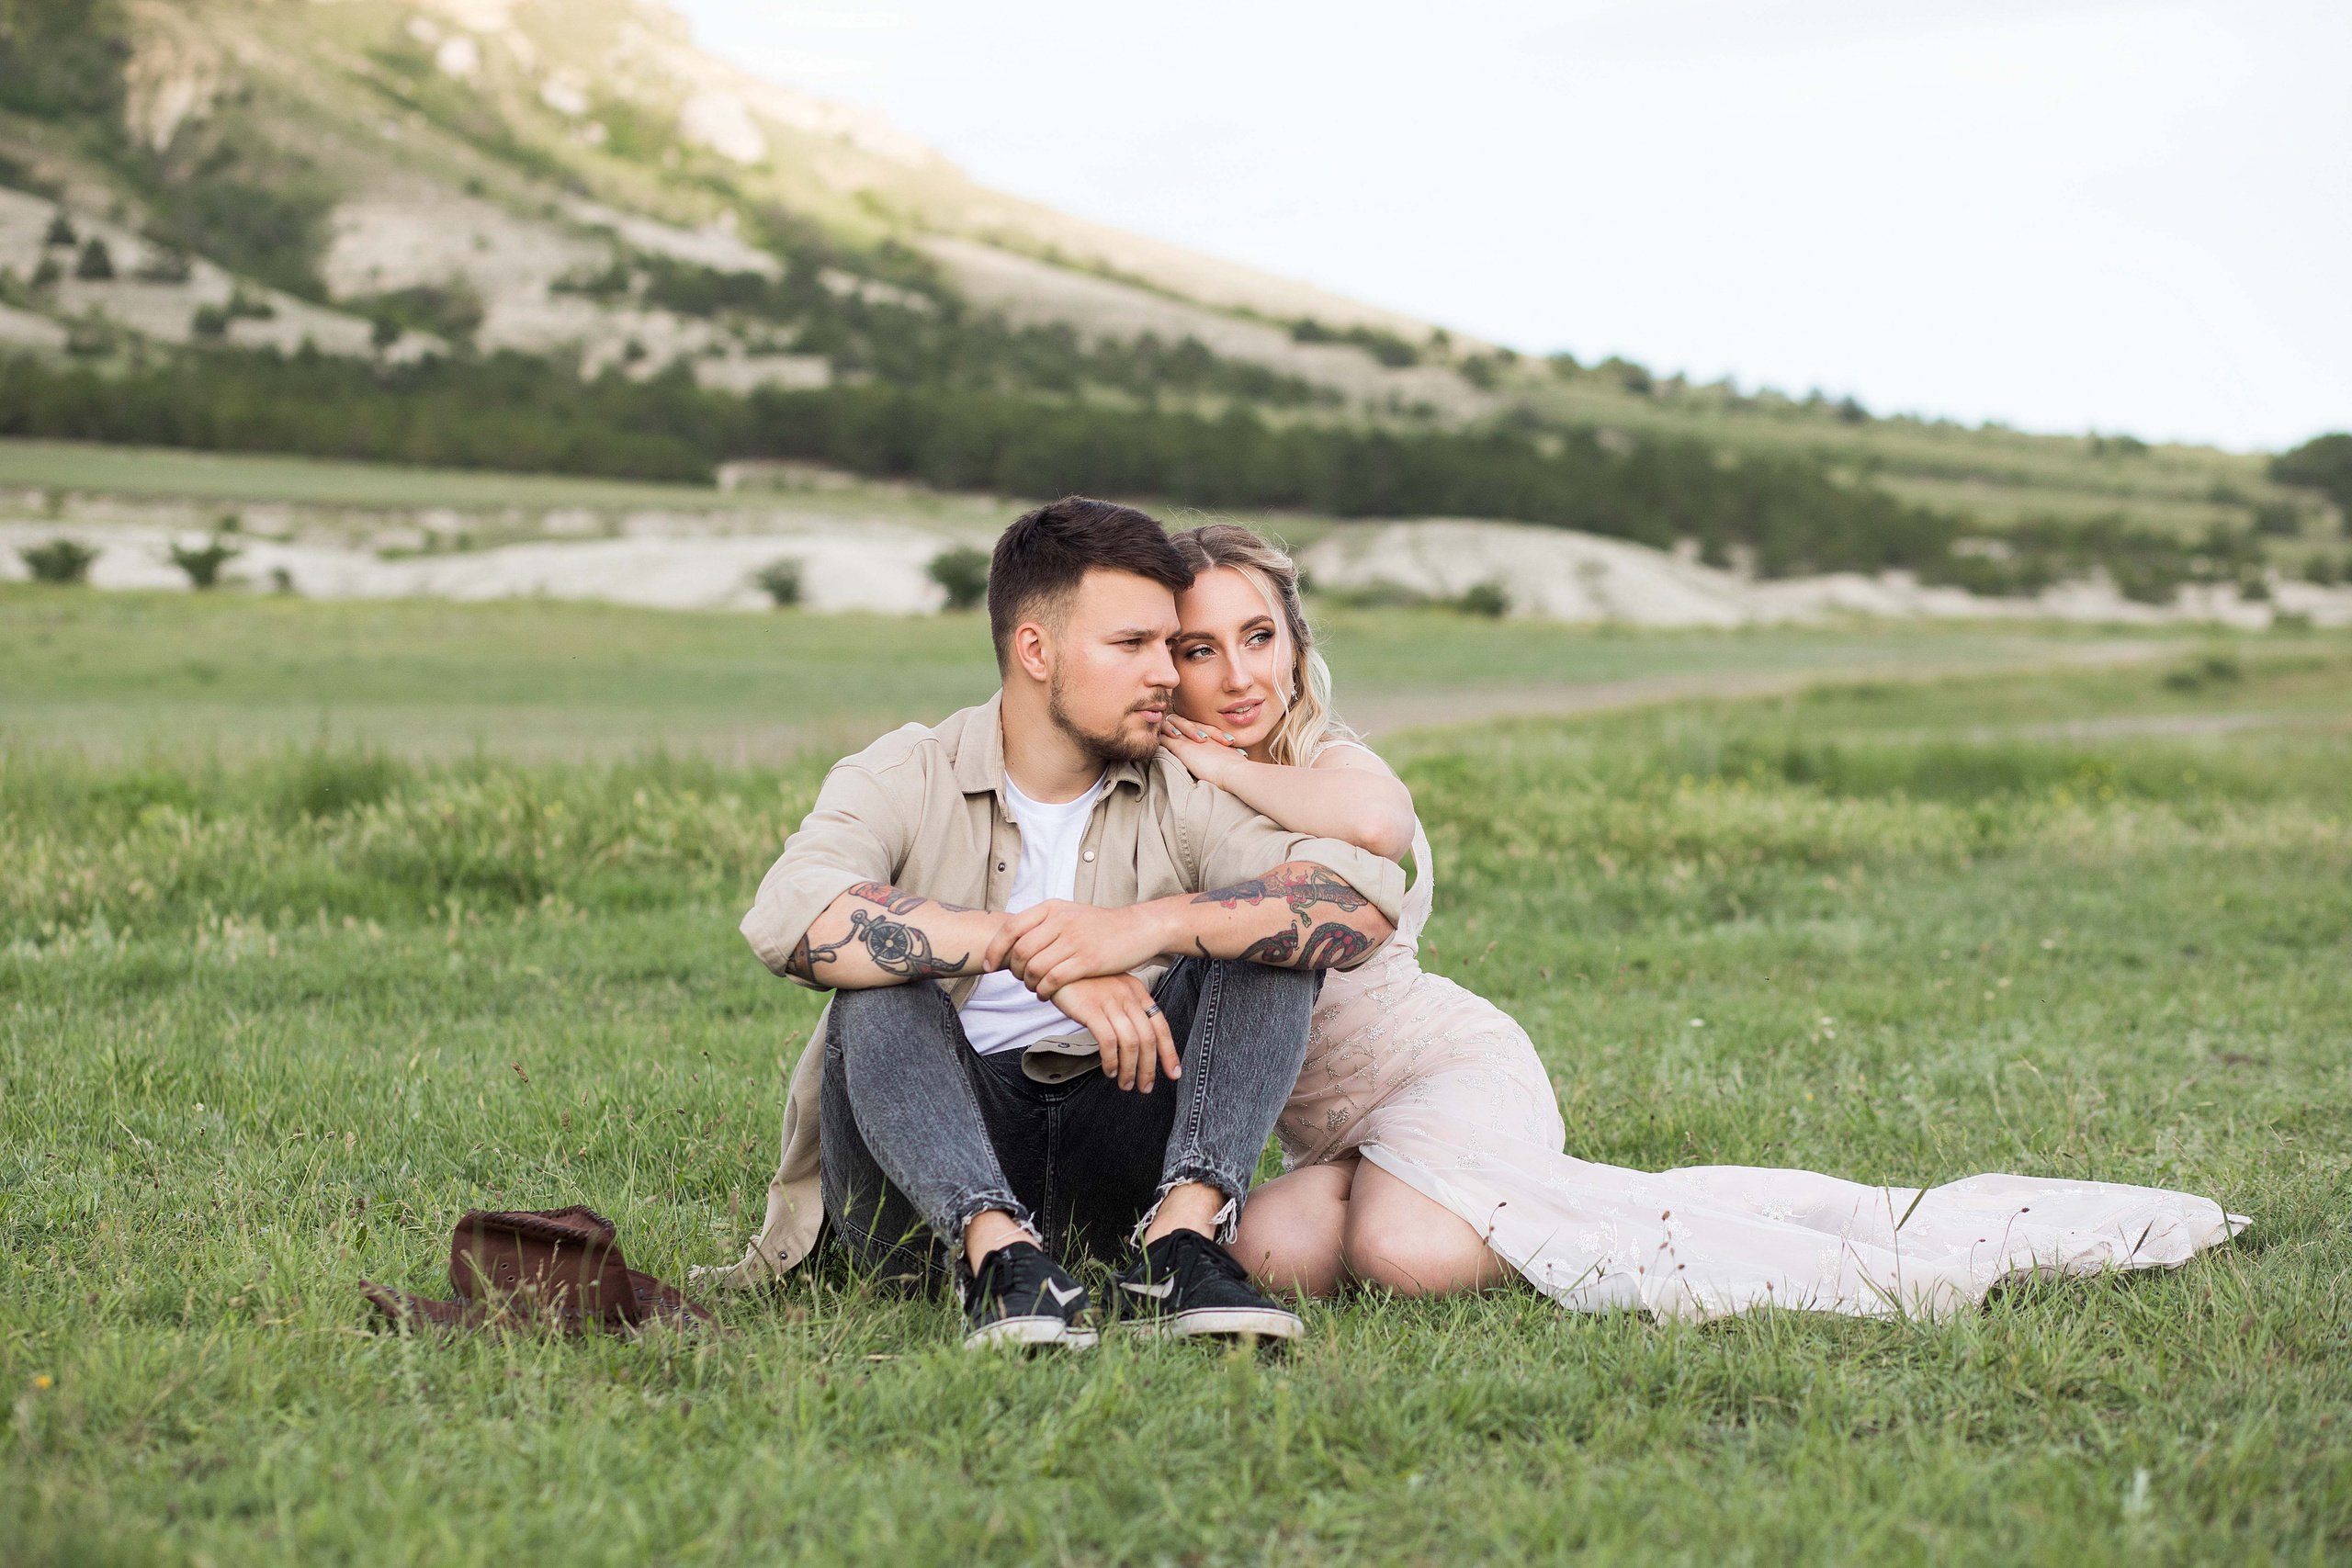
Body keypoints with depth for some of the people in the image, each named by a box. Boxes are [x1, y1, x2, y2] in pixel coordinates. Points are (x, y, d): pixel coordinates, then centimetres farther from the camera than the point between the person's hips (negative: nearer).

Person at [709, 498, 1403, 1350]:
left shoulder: (1185, 800, 4)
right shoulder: (903, 779, -2)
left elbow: (1365, 902, -14)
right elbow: (789, 913, -25)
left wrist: (1152, 926, -28)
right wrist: (1024, 944, -32)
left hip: (1111, 1166, 2)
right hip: (930, 1188, -2)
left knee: (1270, 942, -13)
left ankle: (1182, 1237, -32)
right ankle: (998, 1252, -44)